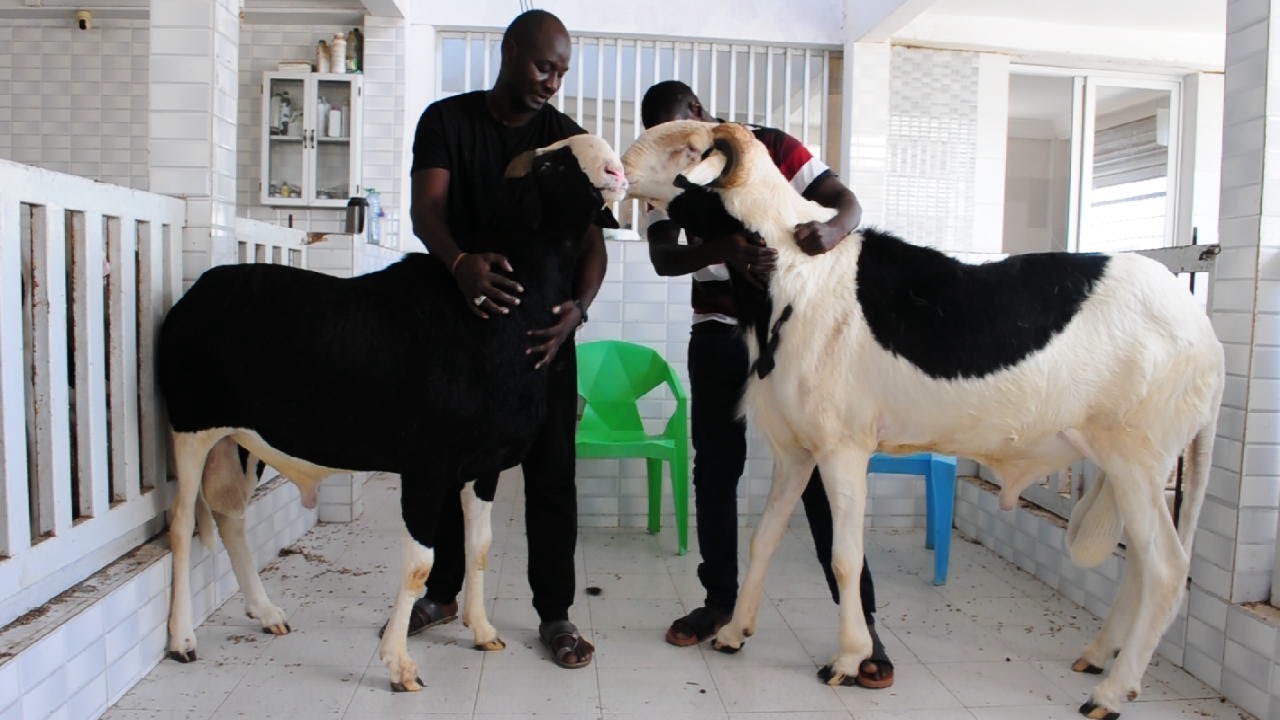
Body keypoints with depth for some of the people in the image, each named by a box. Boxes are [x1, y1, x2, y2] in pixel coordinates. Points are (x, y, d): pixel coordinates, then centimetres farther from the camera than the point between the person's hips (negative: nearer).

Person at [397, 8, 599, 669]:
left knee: (551, 472, 0)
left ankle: (555, 614, 12)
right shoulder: (446, 120, 1)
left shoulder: (568, 139, 2)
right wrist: (461, 262, -37)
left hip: (541, 325, 0)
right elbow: (426, 209, -14)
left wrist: (577, 307, -27)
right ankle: (441, 593, 29)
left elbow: (590, 240, -7)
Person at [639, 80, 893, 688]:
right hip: (718, 336, 3)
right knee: (715, 468, 6)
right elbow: (662, 257, -13)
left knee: (820, 467, -6)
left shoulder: (772, 147, -4)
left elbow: (846, 201, -7)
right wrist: (722, 251, -33)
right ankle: (720, 598, 23)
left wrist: (832, 231, -31)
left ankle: (861, 621, -1)